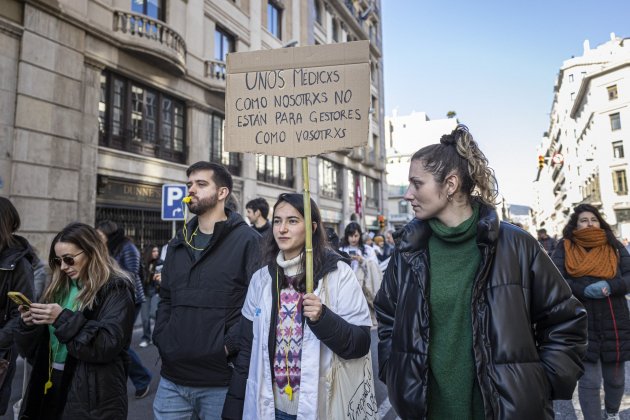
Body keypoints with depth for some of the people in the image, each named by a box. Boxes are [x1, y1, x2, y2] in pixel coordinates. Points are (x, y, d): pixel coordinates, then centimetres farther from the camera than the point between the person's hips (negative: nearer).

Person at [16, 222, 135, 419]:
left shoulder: (116, 289, -11)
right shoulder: (58, 288, 8)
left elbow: (109, 344, -21)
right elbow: (32, 349, 12)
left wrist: (63, 318, -24)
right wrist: (29, 325, -9)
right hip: (51, 390, 6)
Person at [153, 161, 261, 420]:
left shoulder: (247, 240, -9)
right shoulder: (178, 244, 13)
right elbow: (165, 299, 19)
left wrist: (229, 346, -16)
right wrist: (161, 340, 6)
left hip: (221, 380, -5)